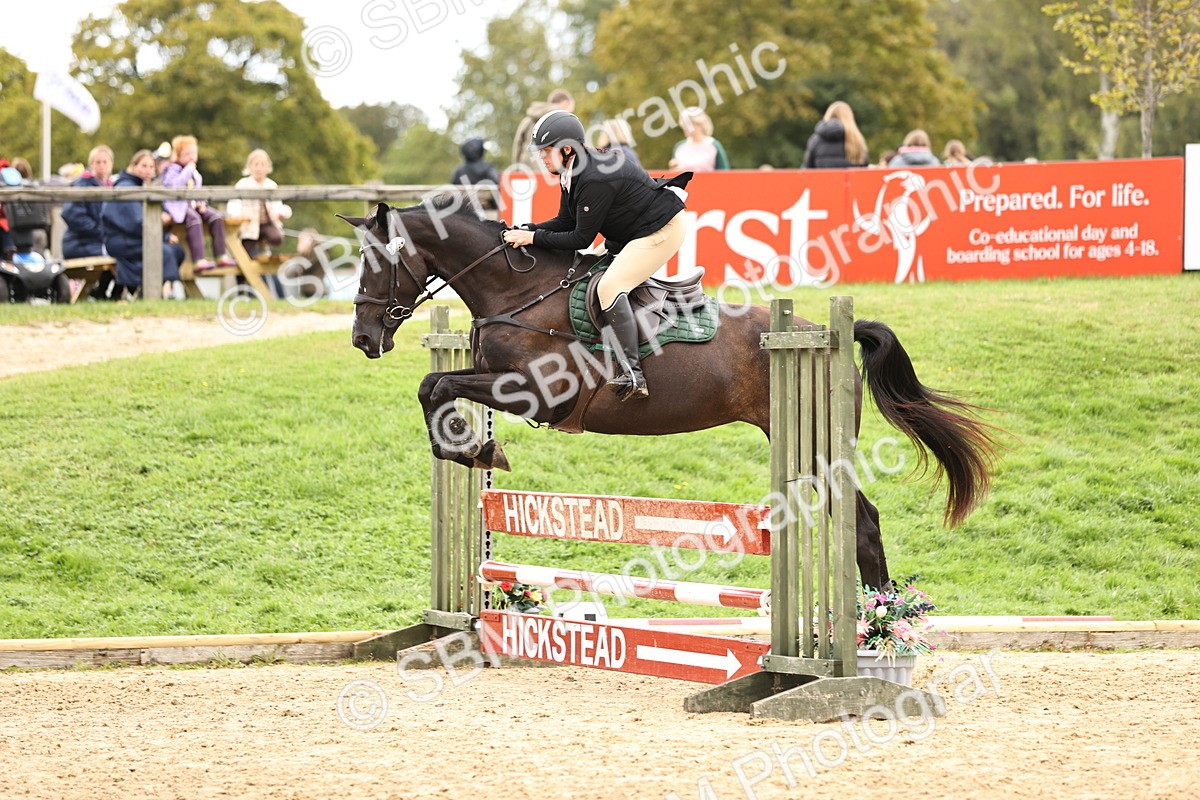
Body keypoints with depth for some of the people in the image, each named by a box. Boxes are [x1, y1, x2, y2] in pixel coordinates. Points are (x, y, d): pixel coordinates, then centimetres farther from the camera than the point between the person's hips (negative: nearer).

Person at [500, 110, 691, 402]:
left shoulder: (594, 181, -28)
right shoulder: (571, 172, 3)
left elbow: (581, 238, -24)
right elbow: (566, 222, 8)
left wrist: (534, 238, -20)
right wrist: (525, 230, -6)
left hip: (662, 230, -11)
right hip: (632, 233, 11)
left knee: (609, 286, -23)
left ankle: (632, 374, -26)